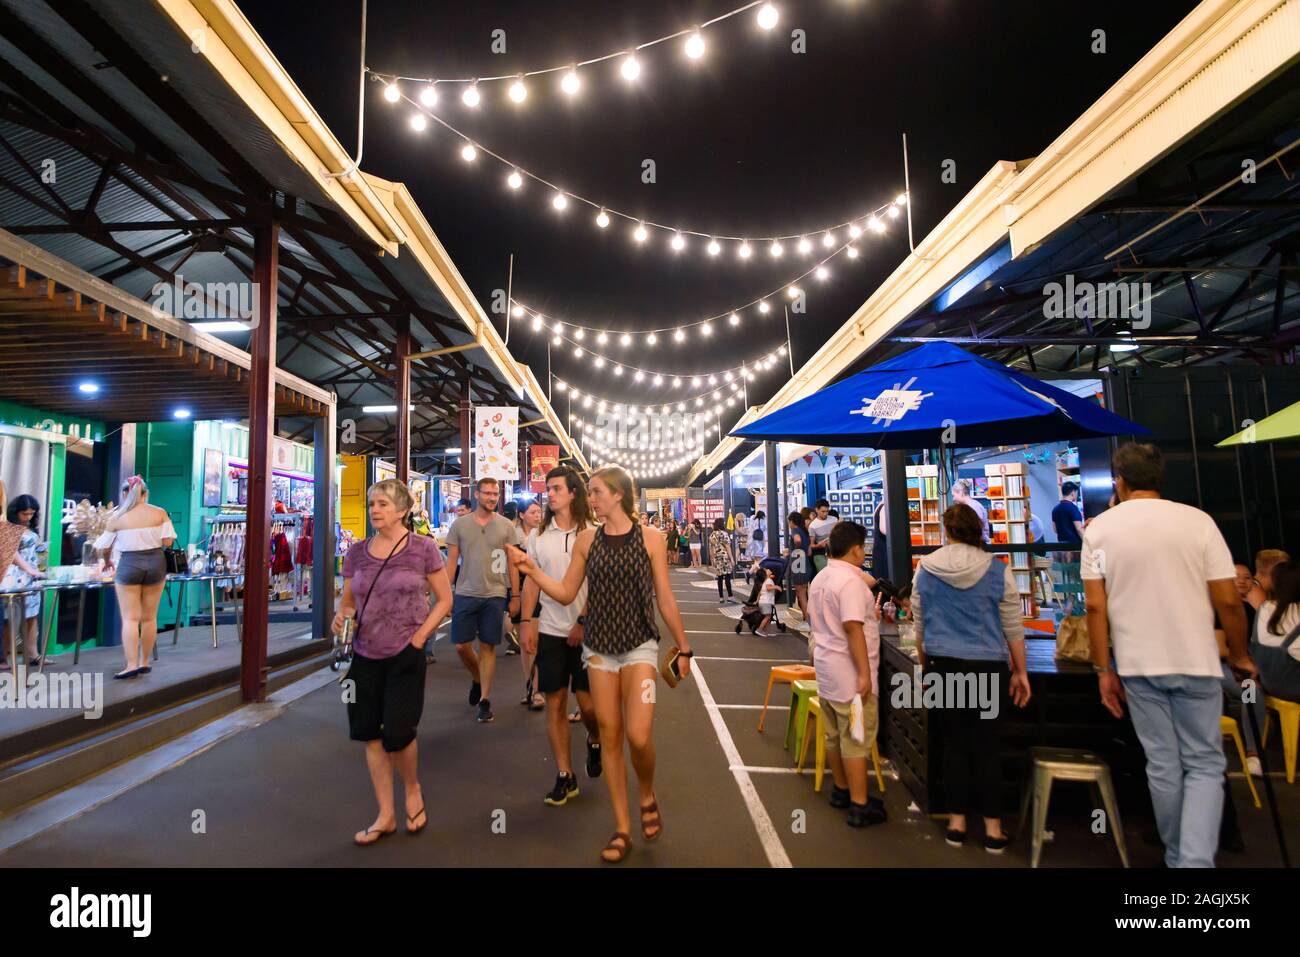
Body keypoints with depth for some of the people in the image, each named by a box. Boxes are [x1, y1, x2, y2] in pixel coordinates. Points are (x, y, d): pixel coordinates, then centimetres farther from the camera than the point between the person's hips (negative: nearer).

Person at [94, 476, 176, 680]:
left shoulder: (118, 518, -3)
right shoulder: (160, 513, -1)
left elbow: (103, 548, 5)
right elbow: (168, 542, -6)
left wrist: (107, 562, 25)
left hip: (129, 565, -2)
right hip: (156, 563, 2)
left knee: (130, 618, 1)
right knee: (149, 617, 10)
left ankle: (132, 664, -5)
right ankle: (144, 662, 18)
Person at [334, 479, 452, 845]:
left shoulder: (423, 548, -7)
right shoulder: (357, 552, 5)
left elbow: (444, 599, -3)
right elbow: (347, 601, 13)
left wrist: (420, 636, -12)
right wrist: (340, 617, -9)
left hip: (405, 655, -4)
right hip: (364, 655, 5)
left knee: (397, 733, -3)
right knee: (370, 734, 10)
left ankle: (413, 790, 31)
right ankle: (386, 815, 27)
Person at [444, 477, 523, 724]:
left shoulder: (506, 526, 1)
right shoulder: (460, 524, 2)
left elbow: (512, 564, 4)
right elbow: (451, 562, 5)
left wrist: (515, 596, 1)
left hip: (494, 595, -1)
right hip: (464, 594, 1)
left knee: (488, 647, 4)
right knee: (461, 646, 5)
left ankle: (485, 699, 15)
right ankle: (476, 679, 34)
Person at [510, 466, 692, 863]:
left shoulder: (649, 538, -6)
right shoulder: (587, 539, 0)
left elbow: (665, 599, -1)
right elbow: (567, 594, 4)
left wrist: (683, 648, 2)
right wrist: (532, 570, -9)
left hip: (640, 645, -3)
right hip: (598, 647, 3)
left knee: (638, 736, -12)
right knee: (610, 736, 8)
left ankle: (648, 795, 22)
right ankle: (622, 828, 23)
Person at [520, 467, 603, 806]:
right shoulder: (538, 534, 5)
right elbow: (531, 581, 8)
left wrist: (584, 622, -9)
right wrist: (528, 623, 1)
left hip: (585, 631, -3)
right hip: (550, 630, 3)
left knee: (588, 703, 1)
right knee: (555, 704, 6)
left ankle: (594, 741, 36)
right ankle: (565, 777, 20)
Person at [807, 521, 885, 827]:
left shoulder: (819, 579, 10)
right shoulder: (850, 581, -19)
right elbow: (853, 628, -25)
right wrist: (864, 673, -22)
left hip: (826, 669, 9)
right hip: (849, 673, -9)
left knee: (835, 734, 18)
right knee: (856, 739, 0)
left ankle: (842, 790, 32)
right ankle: (859, 807, 8)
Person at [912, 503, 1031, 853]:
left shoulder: (925, 569, -2)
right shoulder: (998, 571, -7)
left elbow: (919, 626, 7)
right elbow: (1013, 627, 0)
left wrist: (925, 665, 20)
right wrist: (1020, 672, 11)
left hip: (944, 666, 1)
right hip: (988, 667, -1)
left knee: (955, 744, 11)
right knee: (988, 747, 9)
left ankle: (957, 823, 20)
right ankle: (993, 828, 18)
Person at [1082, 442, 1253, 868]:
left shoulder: (1099, 528, -3)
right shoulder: (1197, 520, -4)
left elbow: (1095, 605, -6)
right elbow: (1228, 601, -5)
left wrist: (1104, 669, 1)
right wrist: (1239, 656, 11)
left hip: (1138, 665, 1)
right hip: (1195, 662, -1)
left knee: (1162, 765, 14)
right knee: (1204, 764, 10)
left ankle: (1176, 856, 26)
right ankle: (1196, 859, -3)